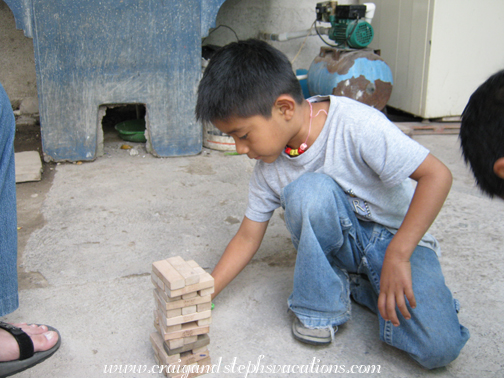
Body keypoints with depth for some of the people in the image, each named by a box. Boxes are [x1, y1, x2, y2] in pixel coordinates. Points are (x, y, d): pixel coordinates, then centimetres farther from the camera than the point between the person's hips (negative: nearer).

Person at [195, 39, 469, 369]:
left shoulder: (356, 123, -26)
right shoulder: (269, 166, -8)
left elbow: (437, 175, -25)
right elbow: (247, 238, 0)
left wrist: (397, 256, -30)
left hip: (400, 238, -2)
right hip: (340, 241, 3)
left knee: (438, 348, -26)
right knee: (309, 190, -32)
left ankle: (360, 284, 1)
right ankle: (321, 304, -10)